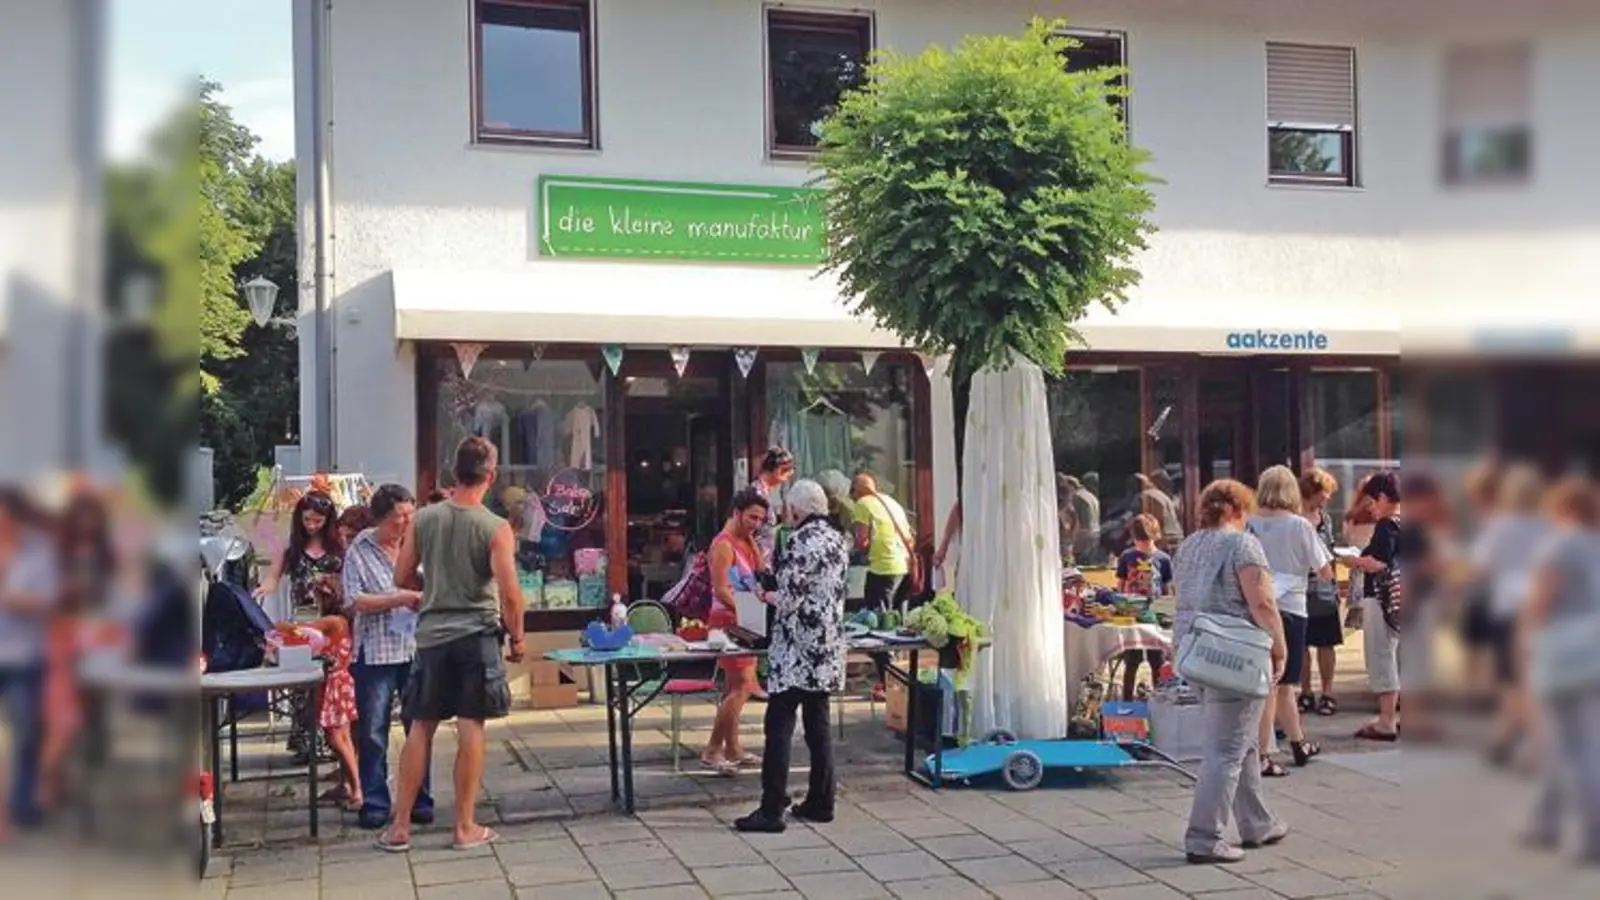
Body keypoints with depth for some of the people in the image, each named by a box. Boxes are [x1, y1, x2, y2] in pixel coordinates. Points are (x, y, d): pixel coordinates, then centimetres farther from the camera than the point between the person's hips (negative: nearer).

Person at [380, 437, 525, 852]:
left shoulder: (423, 519, 0)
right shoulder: (496, 528, -10)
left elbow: (402, 577, 7)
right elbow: (509, 593, -14)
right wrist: (516, 637, 0)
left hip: (432, 635, 3)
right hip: (477, 635, -3)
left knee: (420, 728, 11)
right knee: (471, 727, 3)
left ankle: (399, 826, 15)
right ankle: (465, 827, 10)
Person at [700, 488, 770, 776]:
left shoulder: (744, 542, 13)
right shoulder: (724, 544, -16)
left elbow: (760, 569, 7)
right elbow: (720, 590, -22)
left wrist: (751, 538, 1)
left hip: (742, 621, 10)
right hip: (728, 620, -10)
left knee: (735, 687, 13)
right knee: (742, 686, -13)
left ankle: (732, 749, 19)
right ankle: (712, 750, -9)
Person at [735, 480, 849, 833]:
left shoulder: (800, 542, -15)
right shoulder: (838, 540, 11)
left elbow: (789, 600, -18)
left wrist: (767, 595, 2)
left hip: (798, 649, -9)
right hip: (828, 649, 9)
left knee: (778, 727, -5)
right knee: (817, 724, 14)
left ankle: (771, 810, -5)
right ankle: (820, 802, 19)